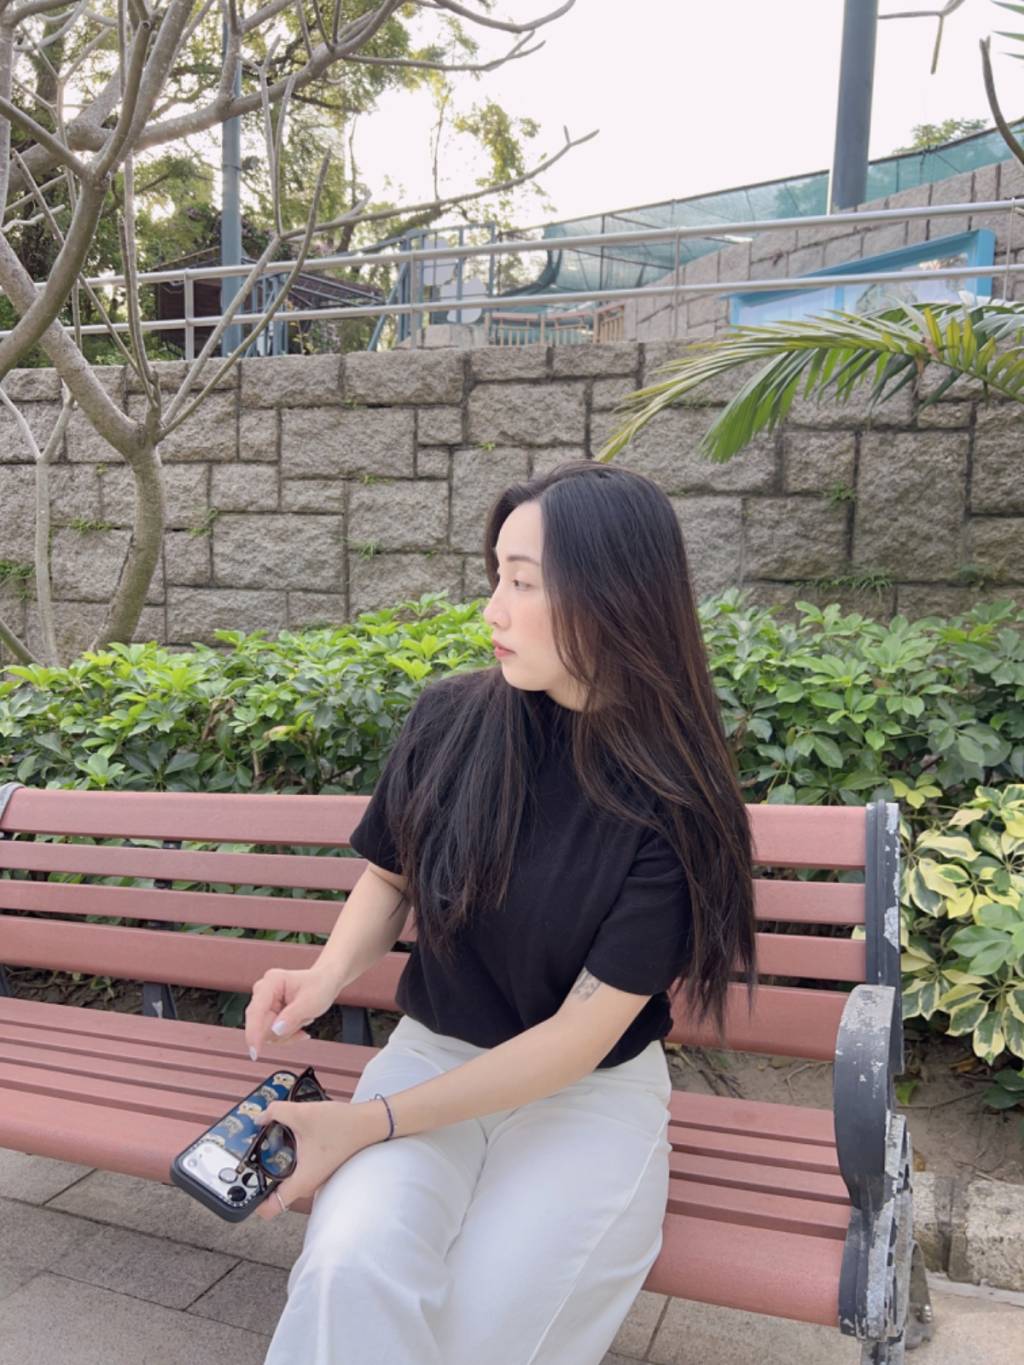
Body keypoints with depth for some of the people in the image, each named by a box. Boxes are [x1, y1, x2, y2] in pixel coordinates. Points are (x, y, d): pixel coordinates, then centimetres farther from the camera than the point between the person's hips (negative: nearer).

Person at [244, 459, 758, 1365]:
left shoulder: (674, 803, -16)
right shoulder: (451, 719, -9)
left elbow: (582, 1034, -15)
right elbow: (390, 879, 9)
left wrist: (368, 1123, -19)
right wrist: (328, 976, -12)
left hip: (593, 1093, -1)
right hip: (434, 1054, 2)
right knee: (351, 1271, -26)